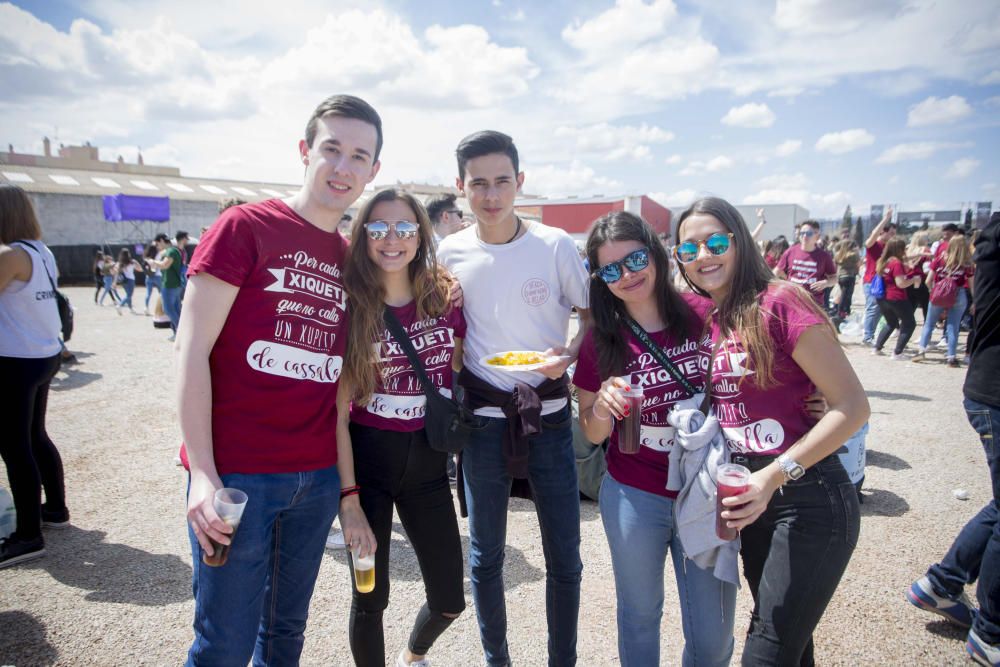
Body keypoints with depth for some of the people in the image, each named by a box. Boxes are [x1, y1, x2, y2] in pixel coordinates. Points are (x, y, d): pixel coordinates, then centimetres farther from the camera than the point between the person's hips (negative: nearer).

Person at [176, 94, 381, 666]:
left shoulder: (351, 258, 9)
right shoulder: (245, 227, -6)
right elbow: (192, 350, -9)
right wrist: (203, 473, -13)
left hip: (318, 477, 5)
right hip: (237, 474, -5)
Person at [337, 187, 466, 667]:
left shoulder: (444, 297, -2)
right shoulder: (350, 307, -9)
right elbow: (337, 410, -10)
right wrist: (349, 499, -13)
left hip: (428, 463, 3)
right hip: (368, 460, -3)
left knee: (450, 601, 11)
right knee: (371, 597, 8)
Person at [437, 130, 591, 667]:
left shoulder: (555, 245, -6)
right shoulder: (450, 253, 0)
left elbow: (589, 314, 3)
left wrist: (569, 353, -17)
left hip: (549, 415, -1)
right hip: (483, 419, 1)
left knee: (564, 557, 8)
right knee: (486, 556, 13)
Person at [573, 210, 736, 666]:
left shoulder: (701, 319, -8)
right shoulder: (602, 343, -7)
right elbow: (593, 434, 0)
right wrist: (602, 407, -21)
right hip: (634, 498, 0)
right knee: (640, 615, 19)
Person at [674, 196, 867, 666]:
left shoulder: (781, 302, -14)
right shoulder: (706, 320, 7)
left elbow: (852, 406, -16)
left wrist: (776, 474, -23)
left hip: (808, 500, -7)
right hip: (751, 502, 7)